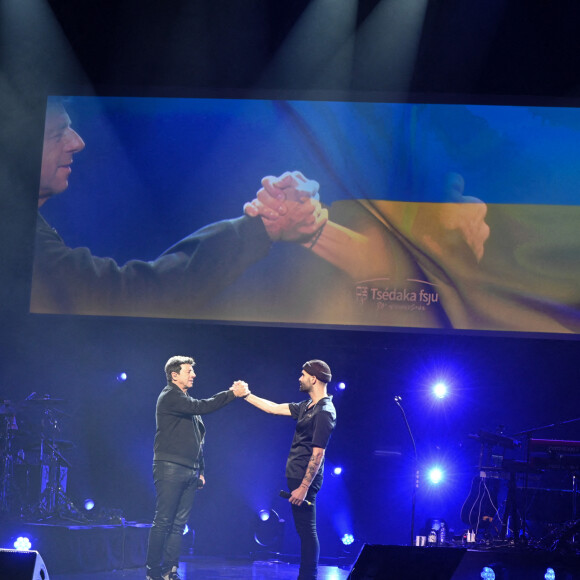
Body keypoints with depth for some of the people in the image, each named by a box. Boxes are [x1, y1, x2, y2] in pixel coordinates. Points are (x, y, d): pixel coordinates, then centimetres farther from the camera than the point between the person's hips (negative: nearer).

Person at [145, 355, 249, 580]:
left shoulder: (187, 401, 22)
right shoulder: (169, 397, -6)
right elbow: (201, 406, -19)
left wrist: (201, 470, 19)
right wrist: (232, 393, -16)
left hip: (189, 472, 8)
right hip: (170, 468, -8)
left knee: (179, 524, 4)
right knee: (163, 522, -9)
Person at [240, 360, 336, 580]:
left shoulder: (324, 412, -15)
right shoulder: (307, 406, 14)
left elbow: (317, 454, -19)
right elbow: (274, 408, 24)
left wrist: (303, 487, -21)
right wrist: (246, 395, 25)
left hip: (304, 479, -10)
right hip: (297, 476, 10)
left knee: (307, 531, -8)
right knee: (304, 531, 11)